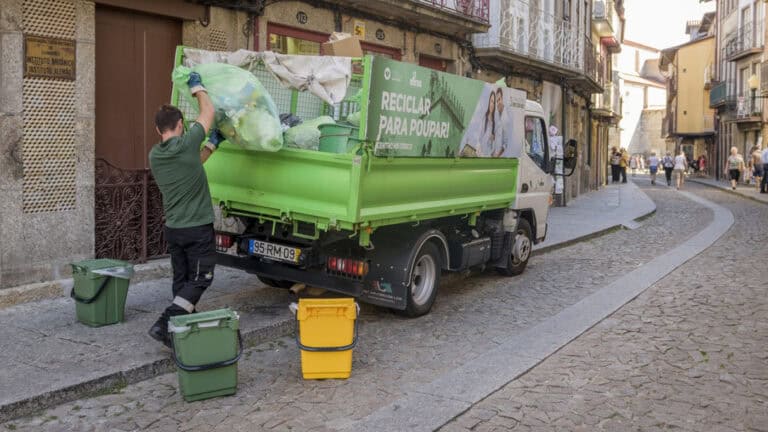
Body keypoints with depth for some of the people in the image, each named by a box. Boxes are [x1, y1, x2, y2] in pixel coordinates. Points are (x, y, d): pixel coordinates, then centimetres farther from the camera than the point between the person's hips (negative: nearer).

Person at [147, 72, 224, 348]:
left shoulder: (154, 156, 5)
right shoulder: (186, 144, -15)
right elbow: (208, 112, -2)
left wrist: (212, 144, 24)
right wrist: (197, 86, 12)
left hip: (173, 228, 7)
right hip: (198, 228, -7)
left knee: (182, 280, 14)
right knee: (199, 280, 1)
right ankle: (165, 324, -11)